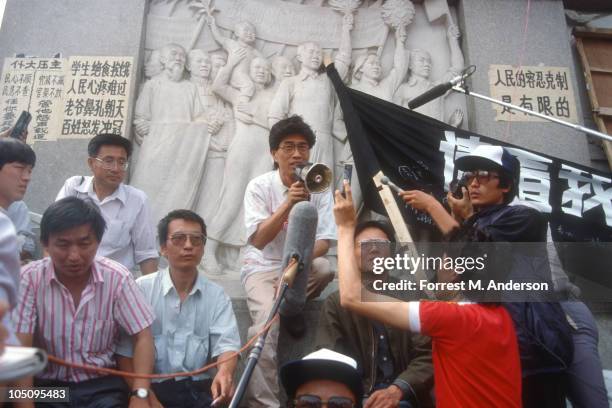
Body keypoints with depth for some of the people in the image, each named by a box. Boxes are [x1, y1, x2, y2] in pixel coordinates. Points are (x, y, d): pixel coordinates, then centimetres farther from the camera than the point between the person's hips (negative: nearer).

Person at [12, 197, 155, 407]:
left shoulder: (117, 277, -7)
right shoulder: (29, 278, -9)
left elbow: (142, 337, -5)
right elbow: (20, 350, -11)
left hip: (102, 385, 0)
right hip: (46, 385, 0)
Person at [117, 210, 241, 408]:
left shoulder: (216, 295, 7)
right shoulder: (141, 289, 1)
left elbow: (226, 343, -4)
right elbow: (125, 352, -1)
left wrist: (224, 373, -26)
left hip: (198, 388, 3)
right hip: (151, 387, -2)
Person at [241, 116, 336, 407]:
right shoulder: (259, 186, -12)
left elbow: (324, 241, -10)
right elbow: (259, 241, -21)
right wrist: (288, 203, -32)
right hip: (263, 266, -3)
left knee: (325, 269, -30)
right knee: (265, 324, -29)